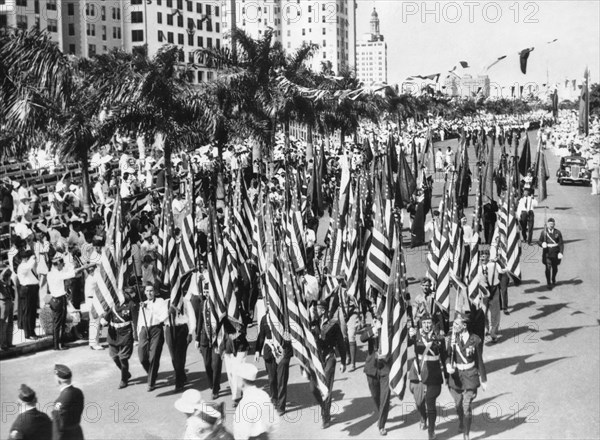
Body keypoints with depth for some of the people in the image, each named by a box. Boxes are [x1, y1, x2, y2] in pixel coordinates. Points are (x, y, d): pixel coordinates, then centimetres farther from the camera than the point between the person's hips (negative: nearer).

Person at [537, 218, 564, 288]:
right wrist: (542, 244, -19)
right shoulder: (544, 232, -1)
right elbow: (539, 241, 5)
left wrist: (560, 252, -13)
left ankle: (553, 280, 40)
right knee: (548, 268, -9)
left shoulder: (557, 232, -1)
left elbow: (561, 243, -1)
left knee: (555, 268, 14)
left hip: (555, 253, 1)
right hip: (547, 253, -1)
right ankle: (549, 283, -1)